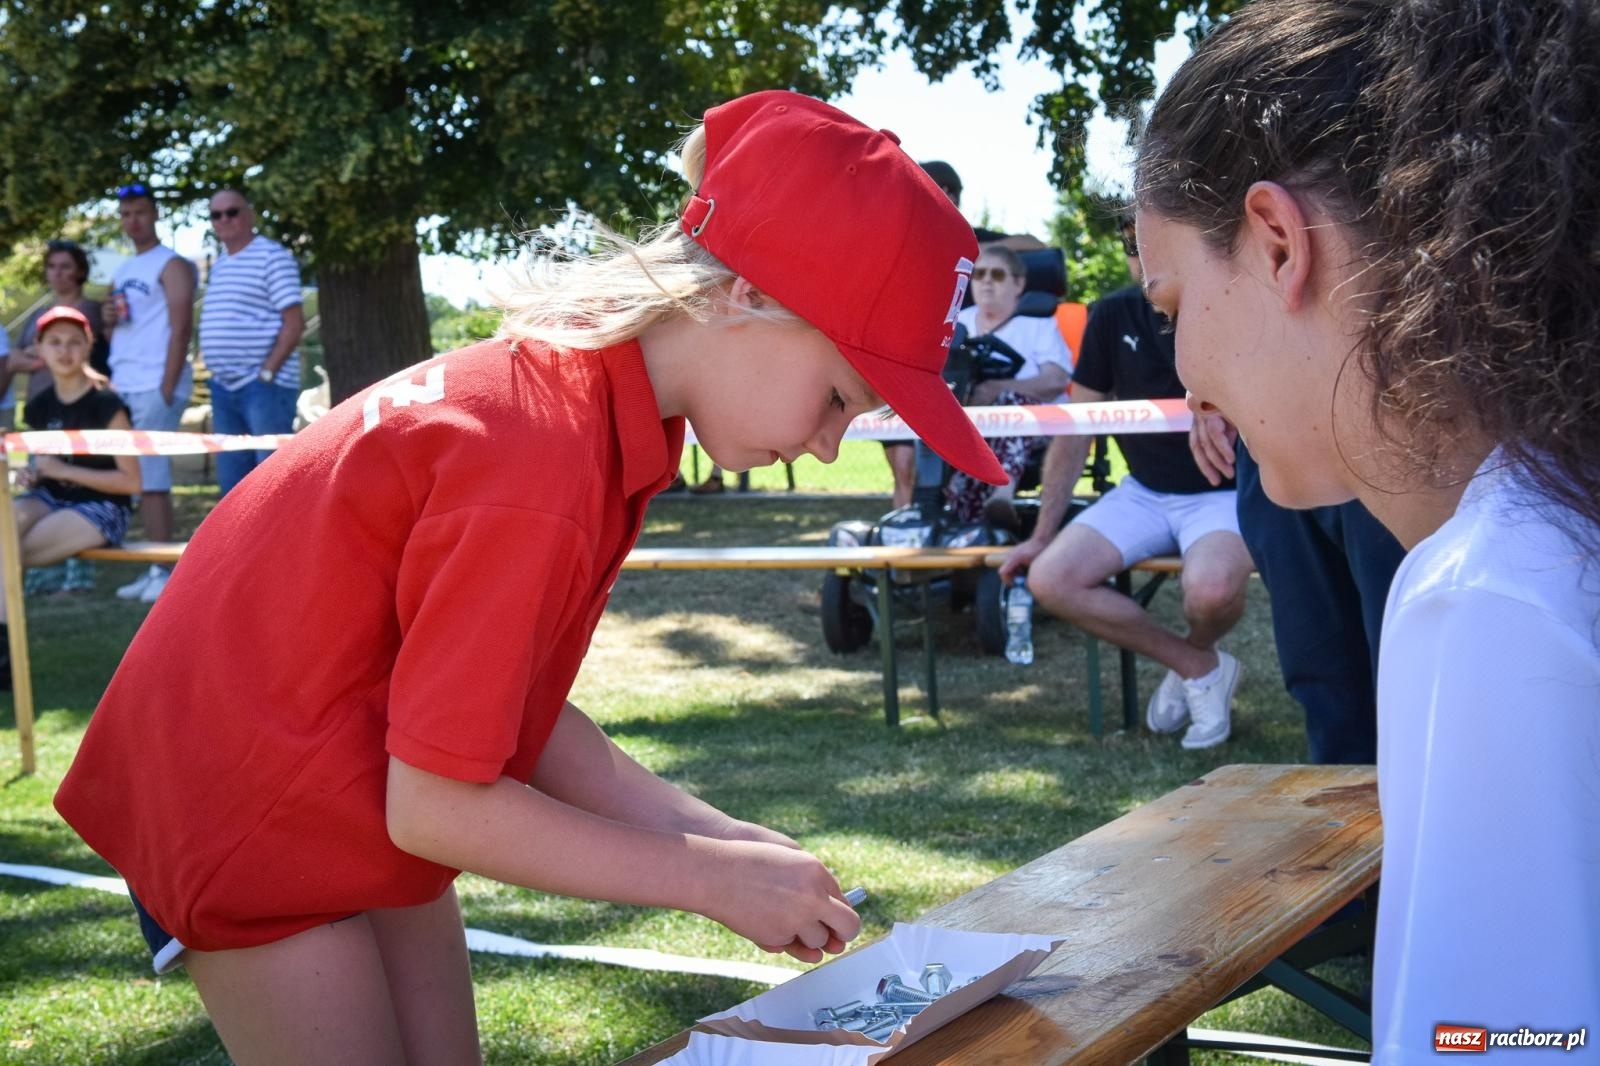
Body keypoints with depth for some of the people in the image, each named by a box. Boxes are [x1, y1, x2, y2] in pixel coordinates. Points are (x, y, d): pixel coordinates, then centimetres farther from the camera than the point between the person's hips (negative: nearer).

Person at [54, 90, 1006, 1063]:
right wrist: (708, 876, -18)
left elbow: (512, 713, 0)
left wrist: (708, 833, -7)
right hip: (246, 806, -8)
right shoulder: (541, 464, -32)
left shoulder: (603, 404, -4)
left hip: (370, 793, 9)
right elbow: (436, 805, -26)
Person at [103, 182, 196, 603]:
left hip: (155, 386, -7)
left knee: (151, 478, -12)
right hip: (123, 387, 7)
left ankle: (164, 572, -11)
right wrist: (108, 321, 3)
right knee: (138, 478, 5)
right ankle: (152, 569, 8)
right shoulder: (121, 272, 21)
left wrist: (166, 389, -18)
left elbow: (181, 329, -11)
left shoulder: (172, 265, -2)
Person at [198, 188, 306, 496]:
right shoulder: (219, 265, 17)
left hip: (265, 386, -8)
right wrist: (217, 372, 12)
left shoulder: (272, 256, -6)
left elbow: (294, 322, -13)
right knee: (231, 481, 12)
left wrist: (267, 372, -17)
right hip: (224, 387, 8)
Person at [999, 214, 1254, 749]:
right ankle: (1199, 667, -1)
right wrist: (1042, 534, 4)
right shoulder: (1114, 315, 0)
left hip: (1224, 495, -4)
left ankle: (1196, 654, 4)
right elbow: (1075, 430, 4)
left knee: (1211, 589, -37)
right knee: (1050, 578, -20)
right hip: (1143, 492, 5)